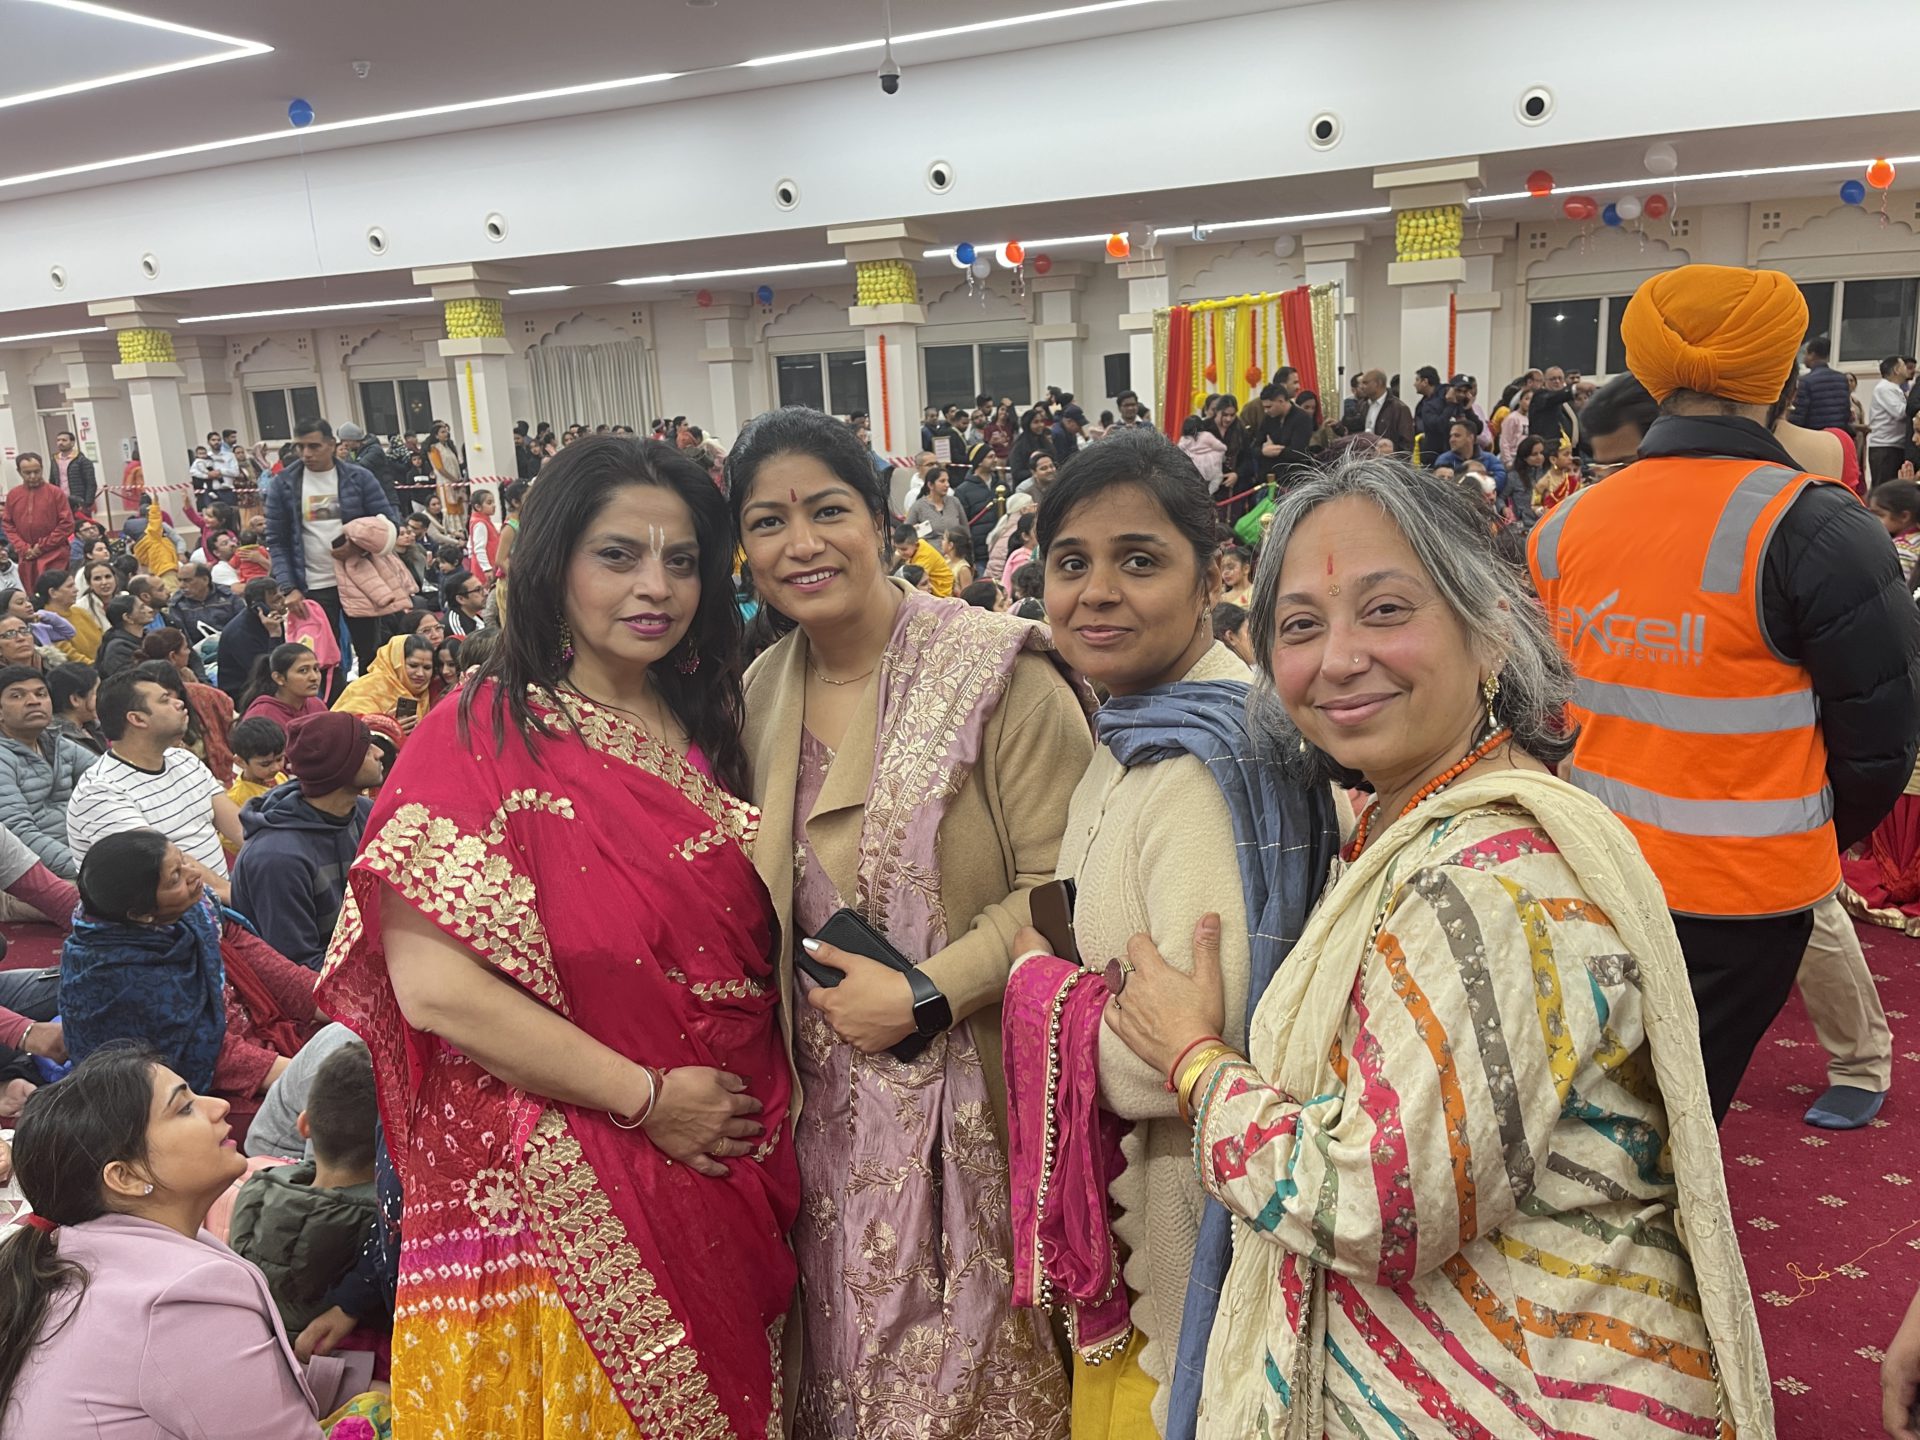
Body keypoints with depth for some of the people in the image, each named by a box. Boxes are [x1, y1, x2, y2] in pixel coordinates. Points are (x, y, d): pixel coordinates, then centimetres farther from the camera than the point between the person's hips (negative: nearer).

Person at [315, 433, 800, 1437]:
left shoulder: (705, 735, 6)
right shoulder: (483, 735, -13)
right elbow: (432, 985, -20)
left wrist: (767, 1104, -2)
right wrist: (647, 1096, -18)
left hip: (730, 1178, 6)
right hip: (561, 1193, -5)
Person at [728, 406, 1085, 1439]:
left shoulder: (993, 668, -12)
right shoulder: (760, 694, 5)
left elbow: (1061, 885, -14)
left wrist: (926, 996, -18)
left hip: (972, 1103, -4)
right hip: (830, 1109, 5)